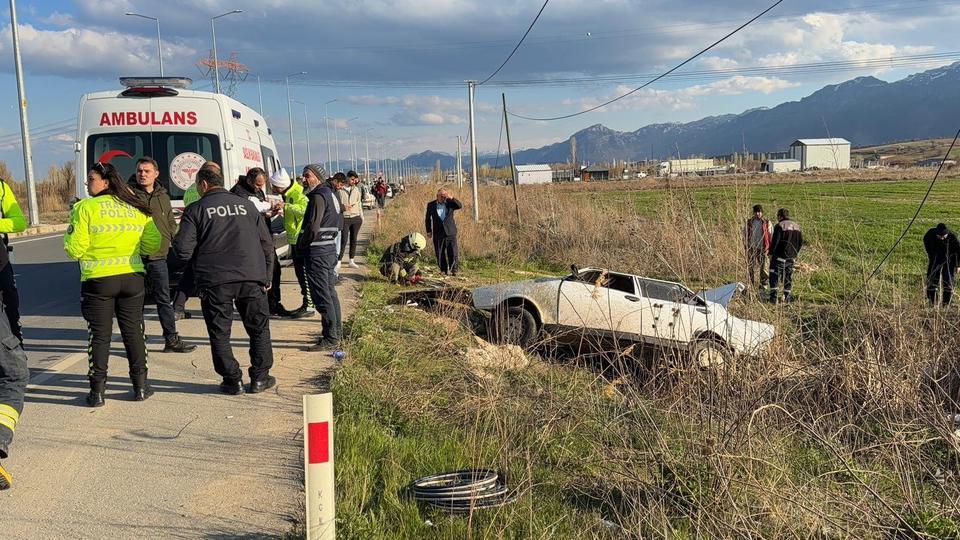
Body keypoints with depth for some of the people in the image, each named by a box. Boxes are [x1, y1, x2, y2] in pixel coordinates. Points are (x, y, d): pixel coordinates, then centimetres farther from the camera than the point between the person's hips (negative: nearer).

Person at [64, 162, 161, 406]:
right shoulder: (137, 208, 5)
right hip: (132, 278, 3)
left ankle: (97, 390, 9)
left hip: (98, 280, -3)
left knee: (100, 335, 5)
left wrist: (71, 229, 9)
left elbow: (75, 249, -9)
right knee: (133, 331, 12)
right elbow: (153, 245, 5)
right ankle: (140, 386, 16)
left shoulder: (85, 208, -7)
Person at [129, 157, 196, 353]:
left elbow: (171, 223, 21)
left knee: (164, 299, 9)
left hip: (158, 256, 4)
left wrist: (171, 237, 3)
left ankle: (171, 339, 16)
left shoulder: (163, 197, 14)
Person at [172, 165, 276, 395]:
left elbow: (182, 251, -6)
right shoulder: (246, 204, 11)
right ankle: (259, 378, 17)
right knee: (259, 329, 15)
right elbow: (267, 244, 12)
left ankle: (233, 381, 11)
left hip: (214, 281, -2)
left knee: (220, 333, 10)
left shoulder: (195, 210, 1)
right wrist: (266, 277, 20)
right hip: (252, 277, 3)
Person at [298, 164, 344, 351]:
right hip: (330, 249, 10)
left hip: (317, 252, -10)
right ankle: (335, 334, 24)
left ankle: (330, 339, -3)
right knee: (330, 292, 16)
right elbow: (339, 223, 22)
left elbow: (313, 227, -22)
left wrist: (301, 245, -9)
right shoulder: (330, 194, 15)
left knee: (322, 296, -6)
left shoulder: (319, 197, -16)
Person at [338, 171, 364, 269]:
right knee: (343, 240, -8)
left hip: (356, 218, 4)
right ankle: (338, 261, -3)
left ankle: (351, 261, 16)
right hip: (345, 218, -4)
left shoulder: (357, 189, 10)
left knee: (353, 240, 9)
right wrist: (342, 206, -19)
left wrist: (362, 217, 13)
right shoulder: (340, 190, -3)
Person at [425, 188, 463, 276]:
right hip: (438, 233, 1)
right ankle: (444, 270, 14)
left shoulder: (450, 203, 4)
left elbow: (460, 205, -12)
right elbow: (428, 219, 12)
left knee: (453, 252, -6)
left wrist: (451, 198, -22)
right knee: (440, 253, 4)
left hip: (450, 232, -1)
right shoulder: (431, 205, 5)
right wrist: (429, 231, 7)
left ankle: (454, 270, 2)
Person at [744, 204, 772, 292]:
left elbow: (770, 236, 3)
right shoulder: (749, 222, 7)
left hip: (762, 248, -2)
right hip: (751, 248, 2)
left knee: (763, 268, -3)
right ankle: (752, 286, 17)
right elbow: (745, 234, 12)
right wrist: (746, 246, 3)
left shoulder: (767, 222, 2)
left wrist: (770, 248, -3)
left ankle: (763, 286, 5)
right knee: (751, 268, 7)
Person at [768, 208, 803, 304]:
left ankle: (774, 297, -10)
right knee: (788, 277, 14)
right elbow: (801, 242, 14)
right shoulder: (796, 226, 11)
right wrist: (795, 252, 19)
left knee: (775, 277, -3)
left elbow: (775, 241, -14)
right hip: (792, 257, 7)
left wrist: (771, 253, -5)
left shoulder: (780, 226, -10)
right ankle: (788, 297, 16)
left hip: (780, 256, -6)